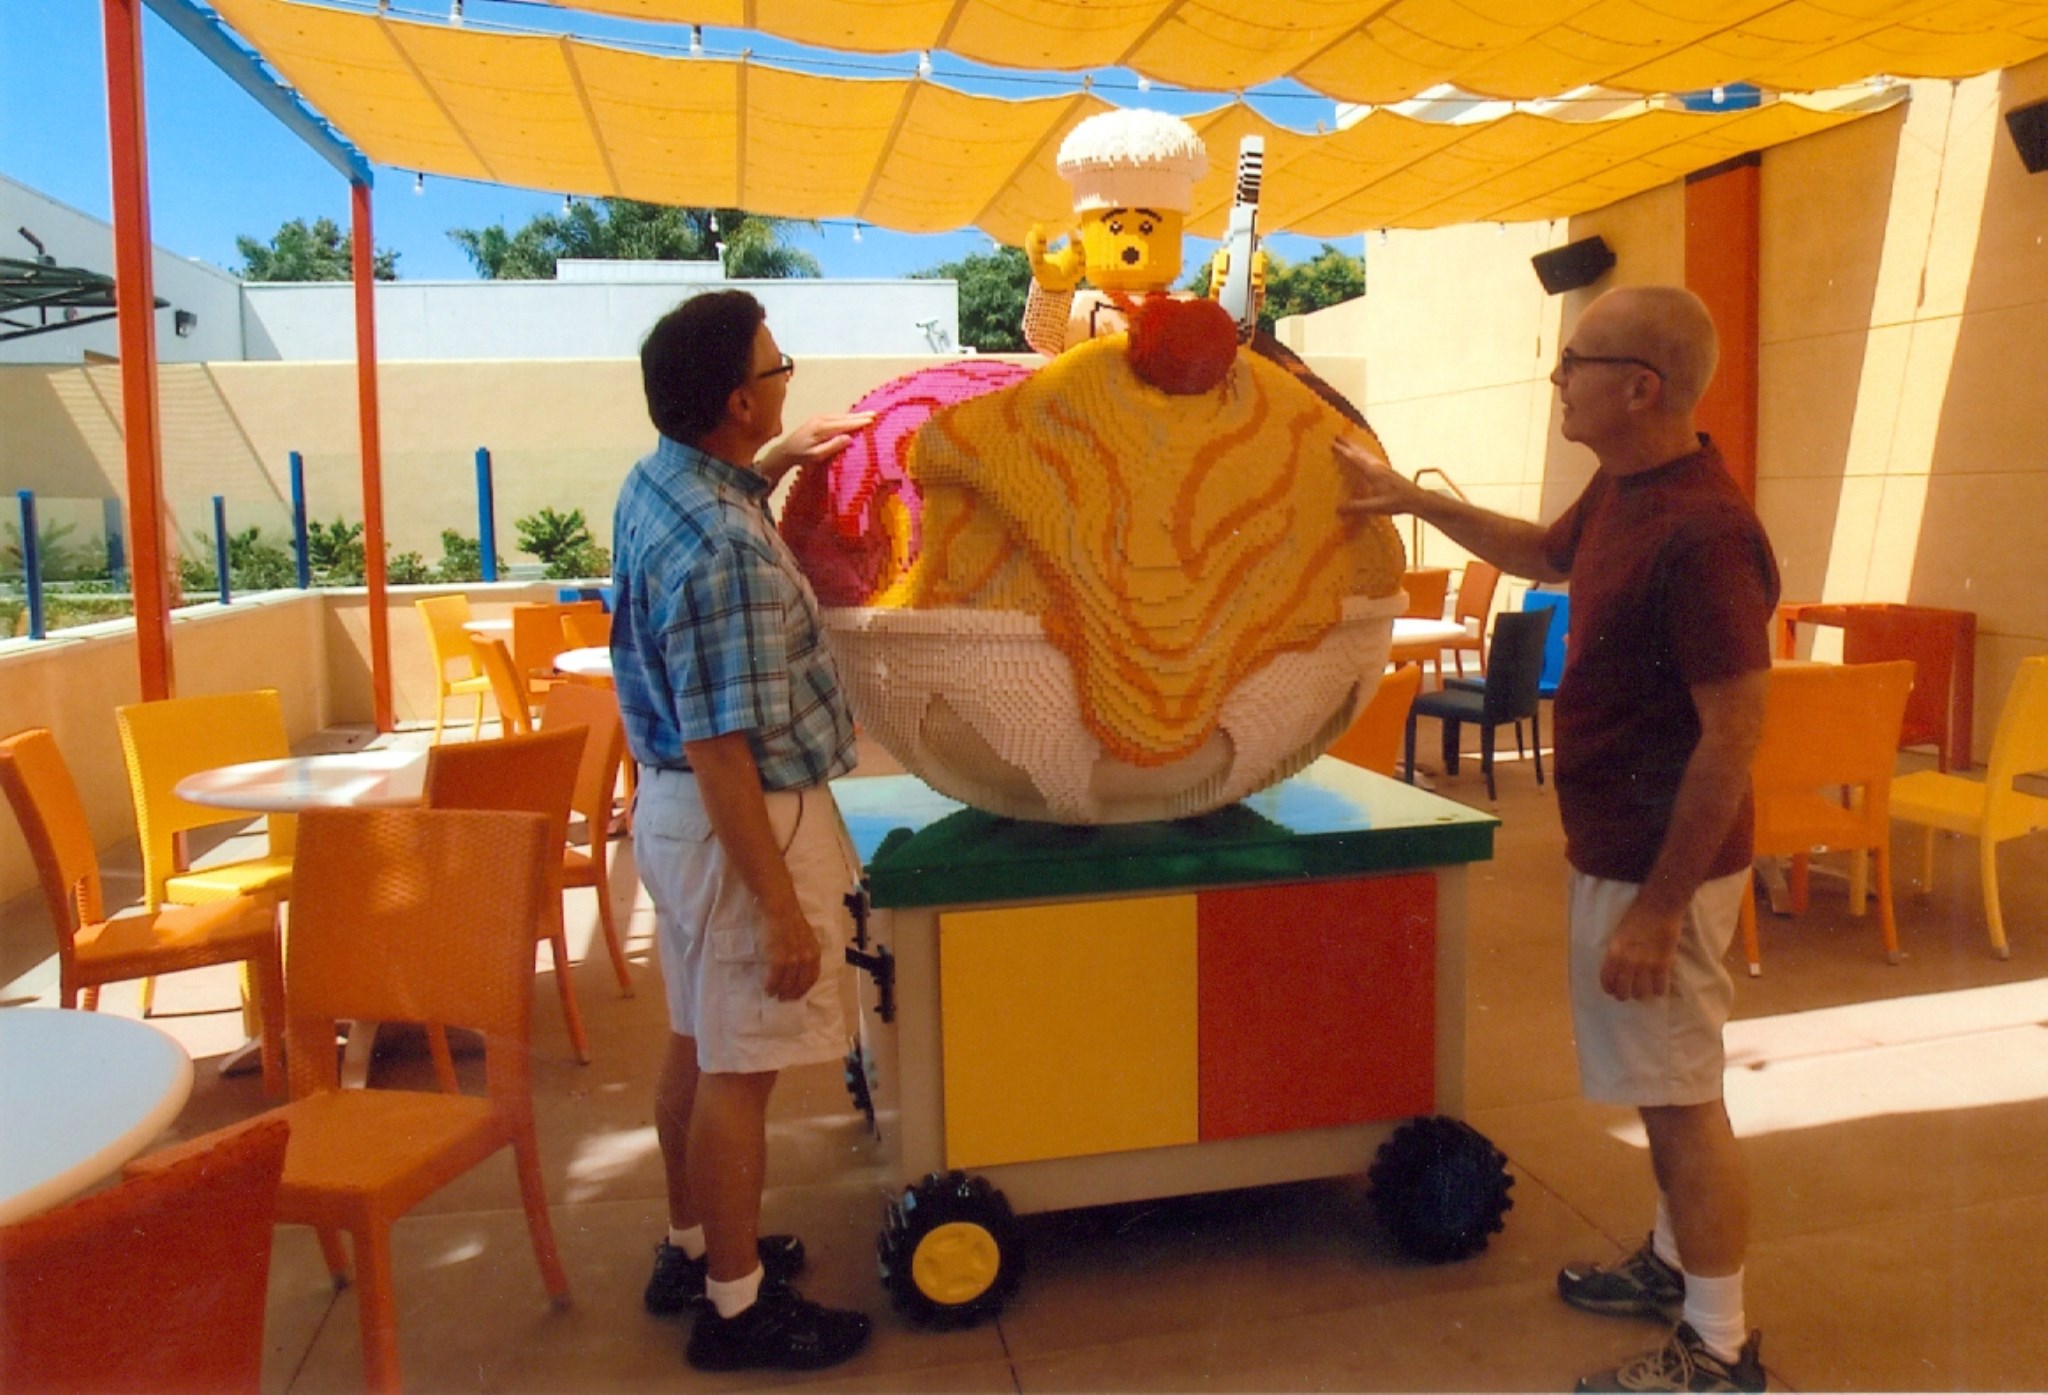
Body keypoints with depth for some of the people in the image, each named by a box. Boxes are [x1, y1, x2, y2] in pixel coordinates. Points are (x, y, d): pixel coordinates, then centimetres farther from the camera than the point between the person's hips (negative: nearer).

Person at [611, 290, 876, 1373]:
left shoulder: (653, 483, 2)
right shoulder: (726, 554, -27)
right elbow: (722, 752, -27)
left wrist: (775, 462, 18)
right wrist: (782, 907, -23)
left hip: (673, 804, 10)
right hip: (739, 822, -10)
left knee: (698, 1041, 21)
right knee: (739, 1070, 5)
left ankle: (692, 1248, 38)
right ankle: (736, 1304, 22)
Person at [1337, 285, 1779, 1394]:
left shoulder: (1700, 533, -26)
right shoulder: (1620, 492, 4)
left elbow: (1733, 734, -26)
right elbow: (1546, 554, 27)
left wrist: (1657, 909, -23)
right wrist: (1417, 500, 22)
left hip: (1660, 863, -10)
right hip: (1611, 844, 10)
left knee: (1680, 1096, 3)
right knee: (1666, 1084, 22)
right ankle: (1675, 1261, 41)